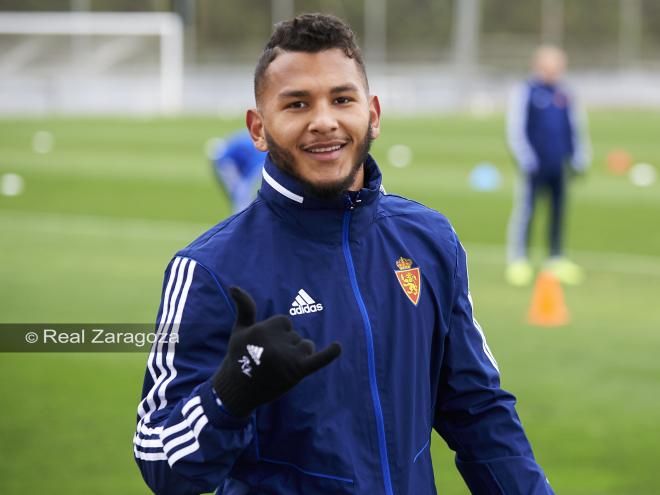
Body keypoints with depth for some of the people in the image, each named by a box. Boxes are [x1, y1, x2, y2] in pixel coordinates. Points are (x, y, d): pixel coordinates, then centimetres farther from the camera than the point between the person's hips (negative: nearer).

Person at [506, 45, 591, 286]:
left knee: (558, 211, 8)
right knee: (525, 211, -4)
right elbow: (515, 129, -5)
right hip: (534, 167, -5)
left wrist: (579, 160, 13)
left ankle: (557, 259, 17)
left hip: (558, 167, 5)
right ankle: (518, 262, 2)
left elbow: (576, 128, 20)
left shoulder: (565, 96, 12)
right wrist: (527, 160, -10)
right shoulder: (525, 93, -3)